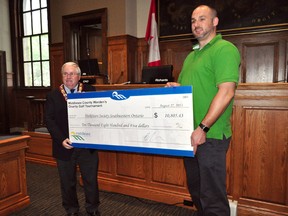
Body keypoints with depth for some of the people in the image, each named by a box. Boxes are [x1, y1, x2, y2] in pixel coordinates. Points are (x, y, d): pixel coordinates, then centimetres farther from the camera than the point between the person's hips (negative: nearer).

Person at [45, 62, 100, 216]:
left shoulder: (90, 91, 0)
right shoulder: (53, 96, 1)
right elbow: (49, 120, -4)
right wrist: (61, 139, -15)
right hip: (64, 146, 1)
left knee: (91, 180, 13)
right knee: (67, 182, 16)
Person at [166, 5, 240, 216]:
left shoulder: (225, 49, -9)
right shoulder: (191, 55, 16)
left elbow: (226, 92, -20)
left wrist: (203, 128, -23)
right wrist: (174, 87, 3)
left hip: (210, 135, -8)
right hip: (189, 133, 8)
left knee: (212, 197, 4)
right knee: (195, 190, 21)